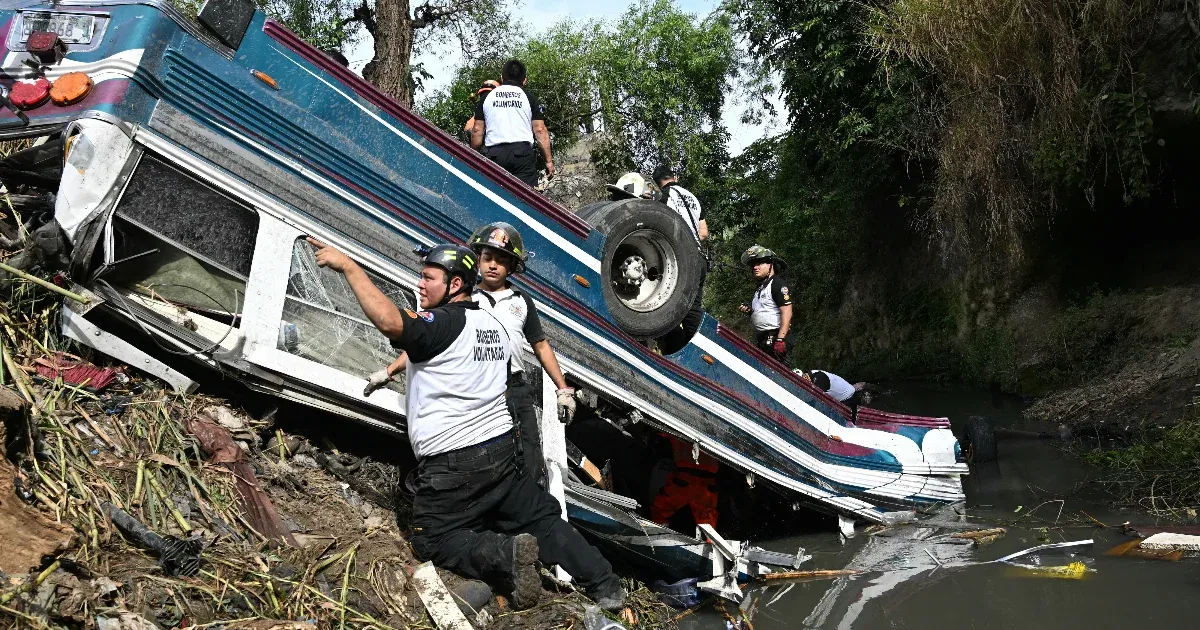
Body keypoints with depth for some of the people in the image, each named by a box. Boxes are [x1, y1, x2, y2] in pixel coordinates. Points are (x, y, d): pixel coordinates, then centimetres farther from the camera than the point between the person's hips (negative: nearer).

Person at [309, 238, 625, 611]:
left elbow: (389, 322, -34)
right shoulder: (494, 326, 11)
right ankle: (604, 585, 7)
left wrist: (348, 266, -28)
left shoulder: (443, 323, -15)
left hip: (451, 464, -7)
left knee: (432, 541, 10)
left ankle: (506, 555, -14)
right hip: (502, 450, 8)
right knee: (541, 518, 18)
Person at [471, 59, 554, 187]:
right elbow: (540, 130, 2)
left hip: (493, 153, 2)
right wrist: (549, 160, 4)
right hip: (522, 151, -2)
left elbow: (477, 131, 11)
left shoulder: (486, 98, 15)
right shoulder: (529, 98, 9)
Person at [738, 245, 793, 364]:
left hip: (774, 338, -10)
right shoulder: (760, 288, 22)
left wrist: (780, 339, -25)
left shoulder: (778, 284, -7)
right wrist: (748, 309, 10)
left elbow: (787, 313, -16)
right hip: (761, 339, 10)